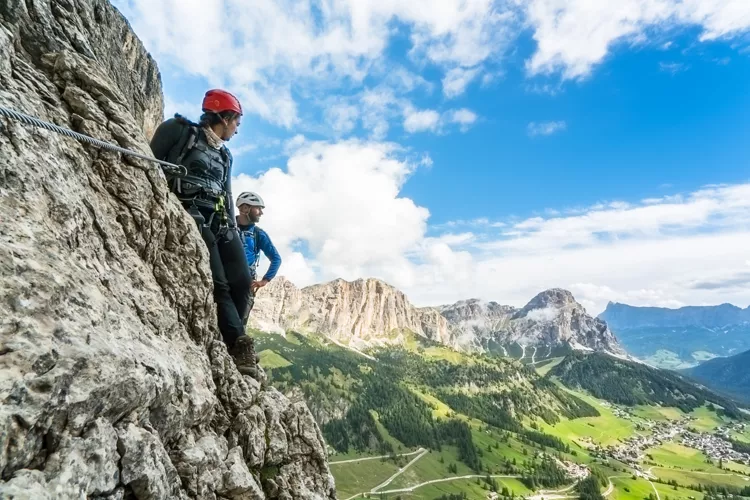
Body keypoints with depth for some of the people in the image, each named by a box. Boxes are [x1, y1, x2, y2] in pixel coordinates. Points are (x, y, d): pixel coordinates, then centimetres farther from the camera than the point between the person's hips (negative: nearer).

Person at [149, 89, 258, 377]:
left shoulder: (224, 155, 27)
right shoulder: (180, 130, 9)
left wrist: (232, 229, 11)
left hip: (221, 222, 7)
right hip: (191, 216, -6)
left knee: (242, 281, -6)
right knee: (218, 285, -17)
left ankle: (230, 342, 6)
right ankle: (239, 346, -19)